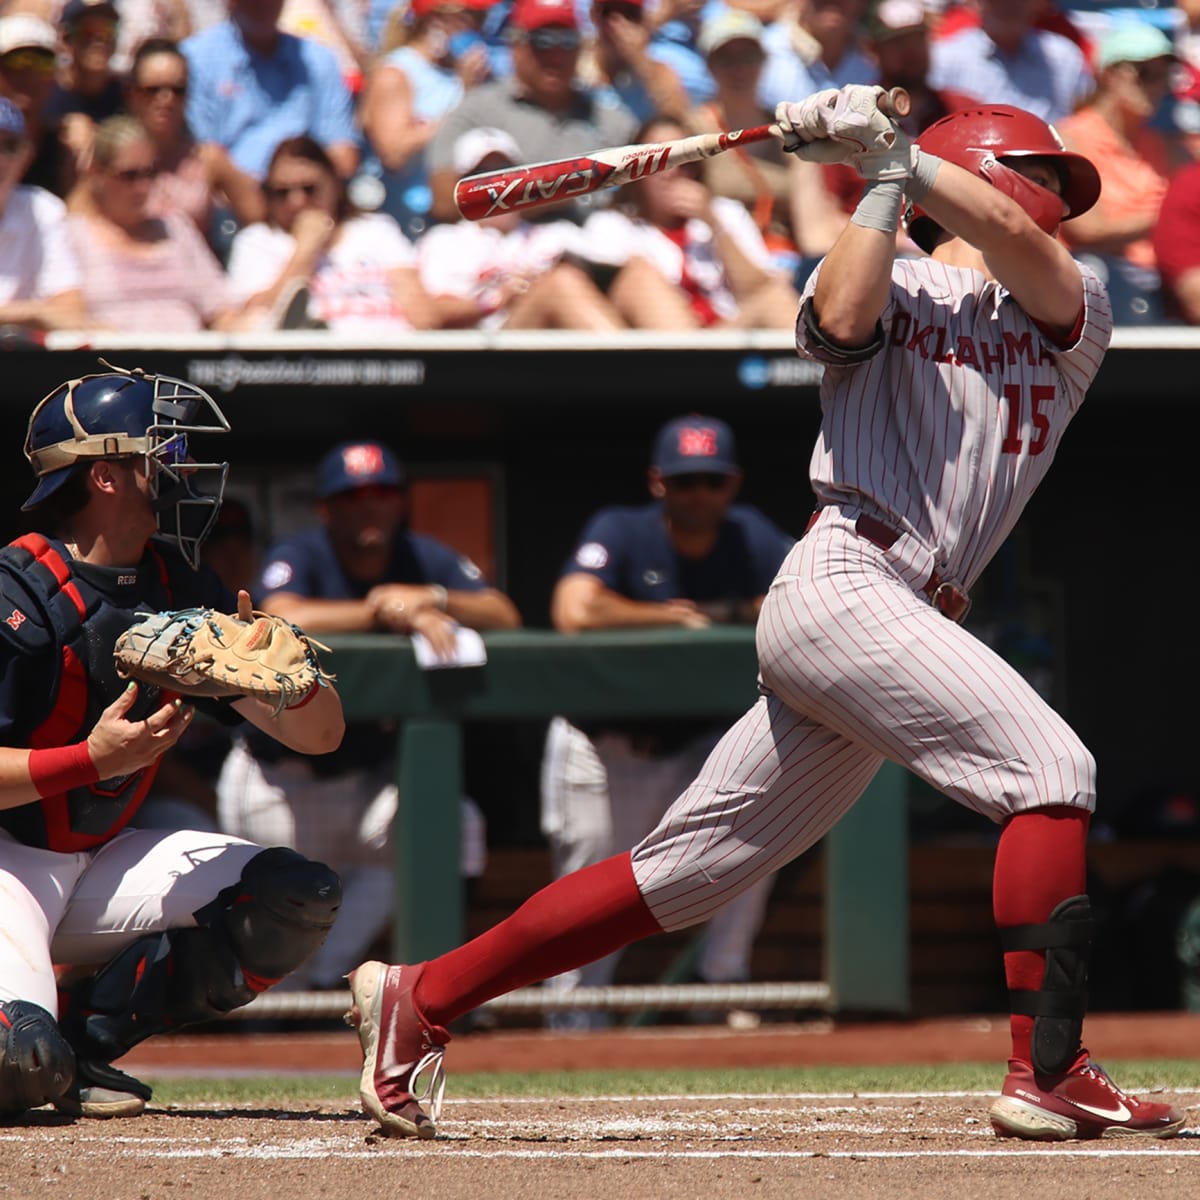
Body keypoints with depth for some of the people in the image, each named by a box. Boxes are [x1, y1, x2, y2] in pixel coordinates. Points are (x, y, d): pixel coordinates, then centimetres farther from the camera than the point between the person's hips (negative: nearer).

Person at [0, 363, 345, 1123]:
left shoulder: (181, 590, 4)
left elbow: (320, 734, 2)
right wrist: (93, 760, -32)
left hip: (104, 862, 7)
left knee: (300, 900, -11)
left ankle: (85, 1036, -5)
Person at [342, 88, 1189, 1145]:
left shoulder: (1075, 314, 20)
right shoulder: (891, 285, 9)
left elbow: (1020, 248, -1)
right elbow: (842, 317, -14)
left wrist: (895, 151, -2)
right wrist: (880, 180, -7)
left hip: (912, 618, 6)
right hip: (846, 581, -6)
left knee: (684, 872, 7)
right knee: (1051, 768, -20)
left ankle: (416, 999, 14)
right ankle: (1047, 1075, -23)